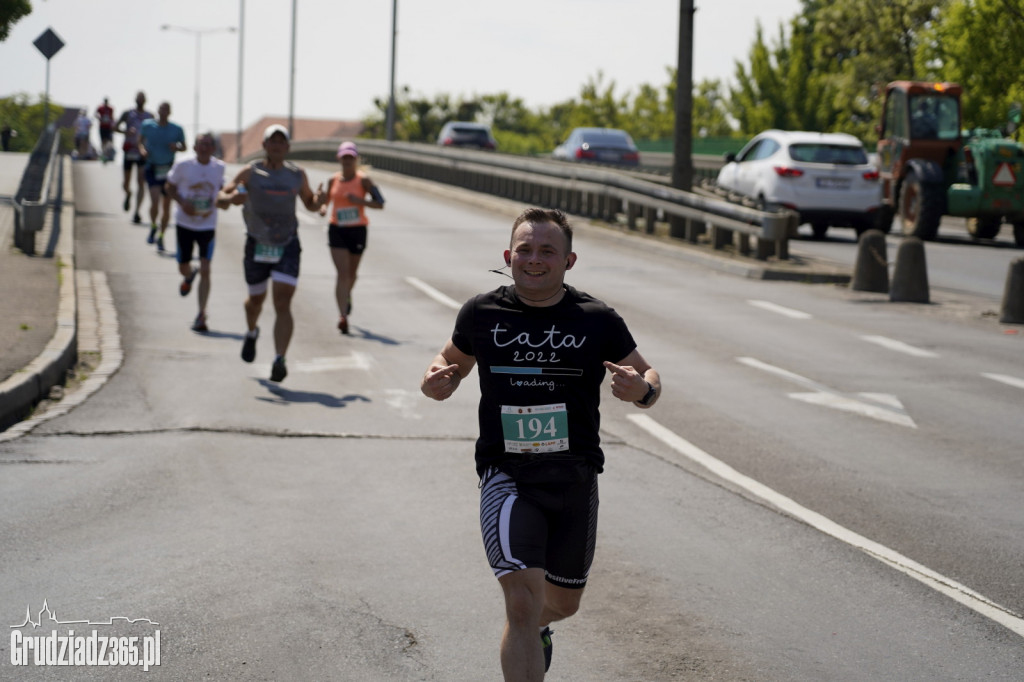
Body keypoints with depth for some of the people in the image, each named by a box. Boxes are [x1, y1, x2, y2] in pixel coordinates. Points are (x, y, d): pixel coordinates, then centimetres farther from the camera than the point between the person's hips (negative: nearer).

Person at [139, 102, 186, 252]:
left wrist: (177, 148, -13)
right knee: (155, 200, -20)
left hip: (168, 170, 1)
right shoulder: (147, 125, -1)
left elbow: (184, 147, 10)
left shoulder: (177, 129, -2)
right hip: (152, 168, -1)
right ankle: (153, 227, 8)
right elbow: (140, 140, 15)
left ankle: (161, 237, 23)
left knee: (166, 206, 6)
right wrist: (143, 149, -5)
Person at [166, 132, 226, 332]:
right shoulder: (183, 166, -8)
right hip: (185, 223, 0)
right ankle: (189, 276, 52)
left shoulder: (219, 167, -1)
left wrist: (222, 200, -5)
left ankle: (201, 315, -8)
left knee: (205, 270, -12)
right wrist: (182, 203, -14)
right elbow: (169, 186, 2)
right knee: (183, 267, 12)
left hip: (207, 225, 0)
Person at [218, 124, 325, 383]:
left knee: (283, 304, -14)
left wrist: (319, 199, -6)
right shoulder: (250, 172, -2)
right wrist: (232, 197, -29)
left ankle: (279, 361, -20)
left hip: (287, 246, 0)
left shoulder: (297, 175, 5)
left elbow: (310, 204, 18)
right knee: (256, 299, 18)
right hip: (257, 245, 0)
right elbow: (222, 195, -5)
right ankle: (252, 333, 51)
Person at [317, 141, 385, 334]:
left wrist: (360, 201, -22)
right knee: (342, 272, -12)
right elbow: (326, 199, 19)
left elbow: (380, 203, -8)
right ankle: (343, 316, -18)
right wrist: (323, 208, -4)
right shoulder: (333, 180, 3)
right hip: (337, 230, 0)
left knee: (351, 273, 17)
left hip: (357, 230, 0)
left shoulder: (363, 180, -6)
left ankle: (347, 296, 51)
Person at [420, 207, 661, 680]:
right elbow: (454, 361, 16)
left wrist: (641, 389, -18)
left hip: (575, 479, 2)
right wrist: (436, 382, -7)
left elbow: (648, 376, 7)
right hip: (506, 476, -2)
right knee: (522, 600, -20)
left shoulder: (597, 321, -3)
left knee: (564, 602, 20)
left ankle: (536, 628, 57)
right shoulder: (482, 313, -1)